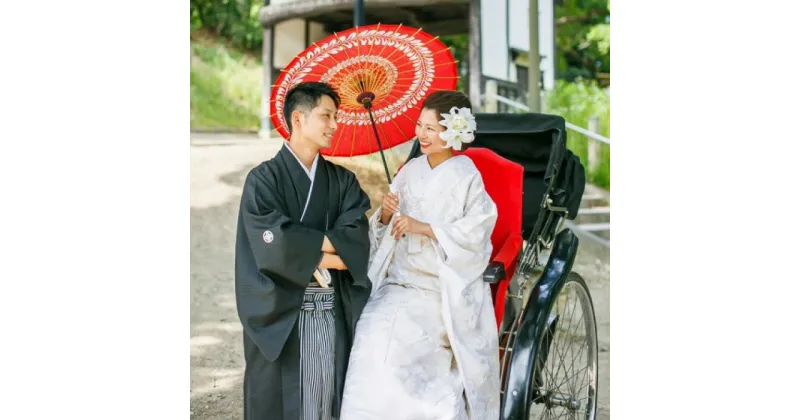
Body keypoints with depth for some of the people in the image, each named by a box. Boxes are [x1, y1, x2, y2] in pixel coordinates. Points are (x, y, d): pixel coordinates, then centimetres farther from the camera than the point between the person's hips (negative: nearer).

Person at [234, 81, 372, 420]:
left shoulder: (343, 181, 10)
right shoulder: (264, 179, -3)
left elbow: (356, 241, -4)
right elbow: (275, 245, -16)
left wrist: (302, 246, -13)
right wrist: (328, 253, -7)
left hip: (334, 313, 4)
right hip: (281, 314, -4)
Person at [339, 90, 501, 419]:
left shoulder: (465, 176, -4)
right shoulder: (411, 170, 11)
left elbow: (476, 230, -13)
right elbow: (383, 230, 16)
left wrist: (422, 227, -17)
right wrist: (385, 214, -7)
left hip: (443, 291, -5)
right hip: (399, 281, 5)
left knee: (389, 335, -23)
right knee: (370, 329, -19)